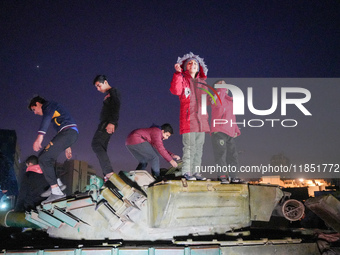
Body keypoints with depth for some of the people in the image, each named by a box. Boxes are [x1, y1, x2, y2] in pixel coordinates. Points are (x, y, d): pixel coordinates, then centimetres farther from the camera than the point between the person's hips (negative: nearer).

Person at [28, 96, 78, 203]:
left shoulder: (49, 105, 3)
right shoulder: (52, 109, 32)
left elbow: (47, 117, -19)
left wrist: (39, 136, -32)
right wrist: (67, 147, 35)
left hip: (68, 132, -10)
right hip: (70, 134, 10)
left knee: (44, 158, -14)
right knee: (46, 156, 16)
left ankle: (56, 191, -22)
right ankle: (57, 184, 14)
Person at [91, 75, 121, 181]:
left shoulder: (113, 92, -1)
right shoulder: (108, 95, 27)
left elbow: (116, 107, -15)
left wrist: (112, 122, -26)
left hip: (109, 124, -10)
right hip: (105, 124, 10)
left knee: (96, 144, -21)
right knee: (101, 148, 4)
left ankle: (109, 172, -31)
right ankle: (107, 176, -1)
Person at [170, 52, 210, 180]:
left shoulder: (202, 82, 21)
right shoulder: (182, 80, 4)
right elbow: (175, 90, -18)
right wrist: (178, 73, -22)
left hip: (201, 120, 6)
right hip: (188, 119, -6)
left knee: (199, 147, 6)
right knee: (189, 146, -12)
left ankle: (195, 171, 11)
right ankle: (186, 172, -8)